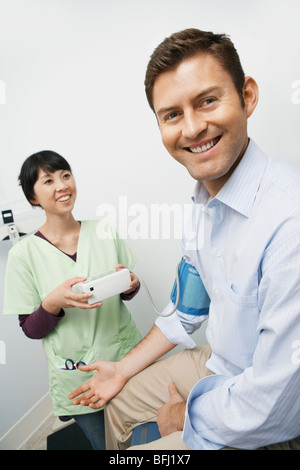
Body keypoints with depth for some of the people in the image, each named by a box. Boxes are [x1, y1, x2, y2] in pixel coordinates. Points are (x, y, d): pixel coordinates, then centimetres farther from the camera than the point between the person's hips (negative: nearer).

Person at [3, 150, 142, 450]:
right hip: (77, 377, -2)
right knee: (105, 444, 16)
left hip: (126, 356, 2)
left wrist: (130, 285, -16)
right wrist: (54, 302, -26)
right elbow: (30, 330, -6)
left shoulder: (104, 232, -4)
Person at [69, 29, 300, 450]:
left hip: (265, 426, -6)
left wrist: (185, 416, -11)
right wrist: (125, 368, 11)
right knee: (118, 400, 20)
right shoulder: (202, 207, -4)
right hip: (216, 361, 7)